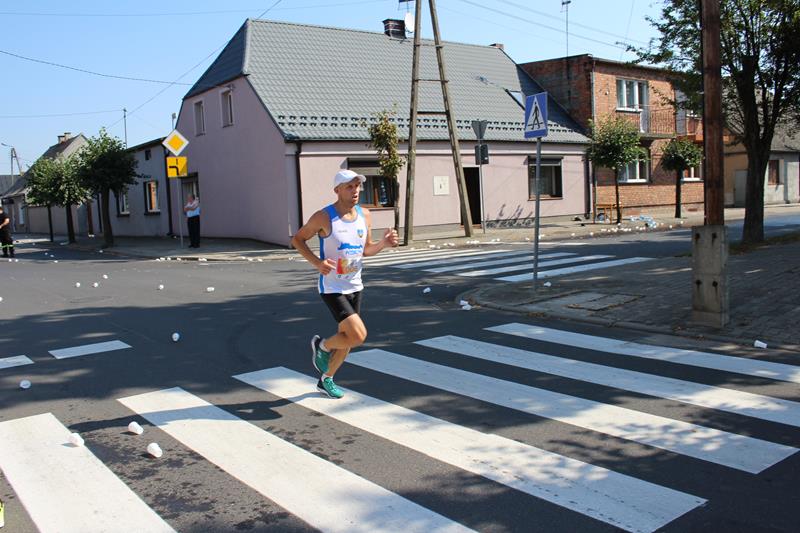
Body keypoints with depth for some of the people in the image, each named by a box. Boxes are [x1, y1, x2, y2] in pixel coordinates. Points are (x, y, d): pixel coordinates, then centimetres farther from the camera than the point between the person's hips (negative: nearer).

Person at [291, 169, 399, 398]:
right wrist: (316, 262, -19)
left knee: (346, 339, 15)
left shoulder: (364, 215, 1)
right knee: (359, 336, -17)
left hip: (355, 286, 7)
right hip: (332, 288, -6)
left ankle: (326, 380, 37)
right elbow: (297, 239, -4)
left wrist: (384, 242, -7)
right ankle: (322, 346, 13)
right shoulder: (323, 217, -16)